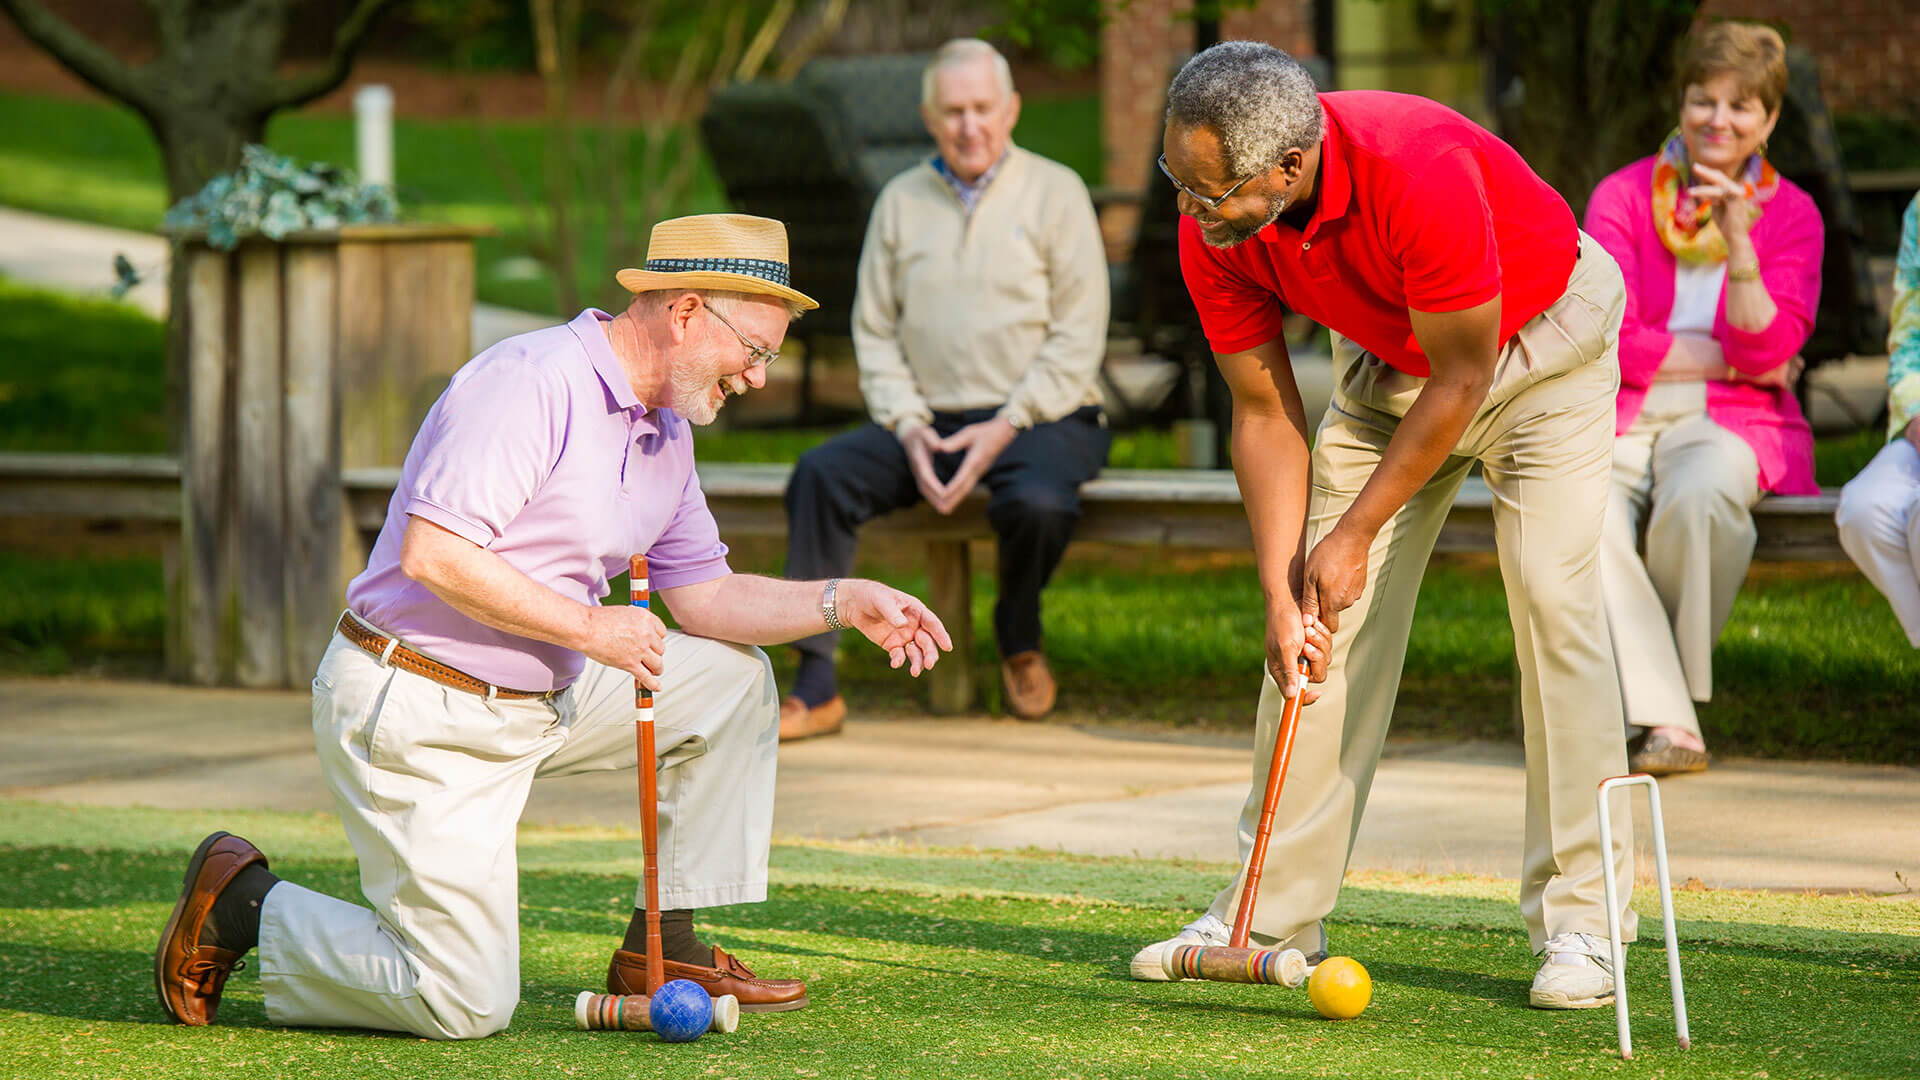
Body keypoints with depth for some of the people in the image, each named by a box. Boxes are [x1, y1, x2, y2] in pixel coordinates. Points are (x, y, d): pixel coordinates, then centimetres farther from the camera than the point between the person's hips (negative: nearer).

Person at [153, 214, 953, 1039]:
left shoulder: (666, 431, 10)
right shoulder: (531, 383, -21)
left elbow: (703, 597, 15)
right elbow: (432, 556, -28)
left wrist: (842, 602, 2)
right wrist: (592, 628, -22)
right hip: (415, 715, -9)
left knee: (733, 678, 9)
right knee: (467, 1007, -12)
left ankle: (665, 948, 14)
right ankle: (246, 905, 8)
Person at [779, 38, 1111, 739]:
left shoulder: (1054, 193, 0)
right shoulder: (901, 201, 11)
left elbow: (1078, 338, -5)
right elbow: (874, 332, 10)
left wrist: (1004, 429, -15)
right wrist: (910, 428, -7)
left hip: (1039, 418, -3)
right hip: (929, 420, 3)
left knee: (1038, 502, -36)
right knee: (821, 475, -23)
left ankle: (1019, 639, -1)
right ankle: (816, 686, -23)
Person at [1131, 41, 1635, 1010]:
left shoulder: (1420, 174, -40)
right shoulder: (1212, 234, -22)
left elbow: (1462, 378, -27)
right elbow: (1265, 412, -11)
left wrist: (1358, 533, -20)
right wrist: (1280, 590, -18)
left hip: (1541, 340, -5)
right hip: (1390, 364, 5)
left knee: (1553, 598, -18)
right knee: (1324, 620, -1)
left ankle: (1577, 925, -13)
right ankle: (1272, 912, 7)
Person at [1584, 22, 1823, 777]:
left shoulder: (1790, 214, 8)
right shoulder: (1623, 196, 7)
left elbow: (1769, 352, -6)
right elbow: (1606, 342, -3)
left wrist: (1737, 245, -18)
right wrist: (1727, 357, -5)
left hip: (1730, 424, 0)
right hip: (1620, 420, 0)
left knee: (1700, 496, -37)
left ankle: (1662, 682, -16)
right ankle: (1665, 720, -33)